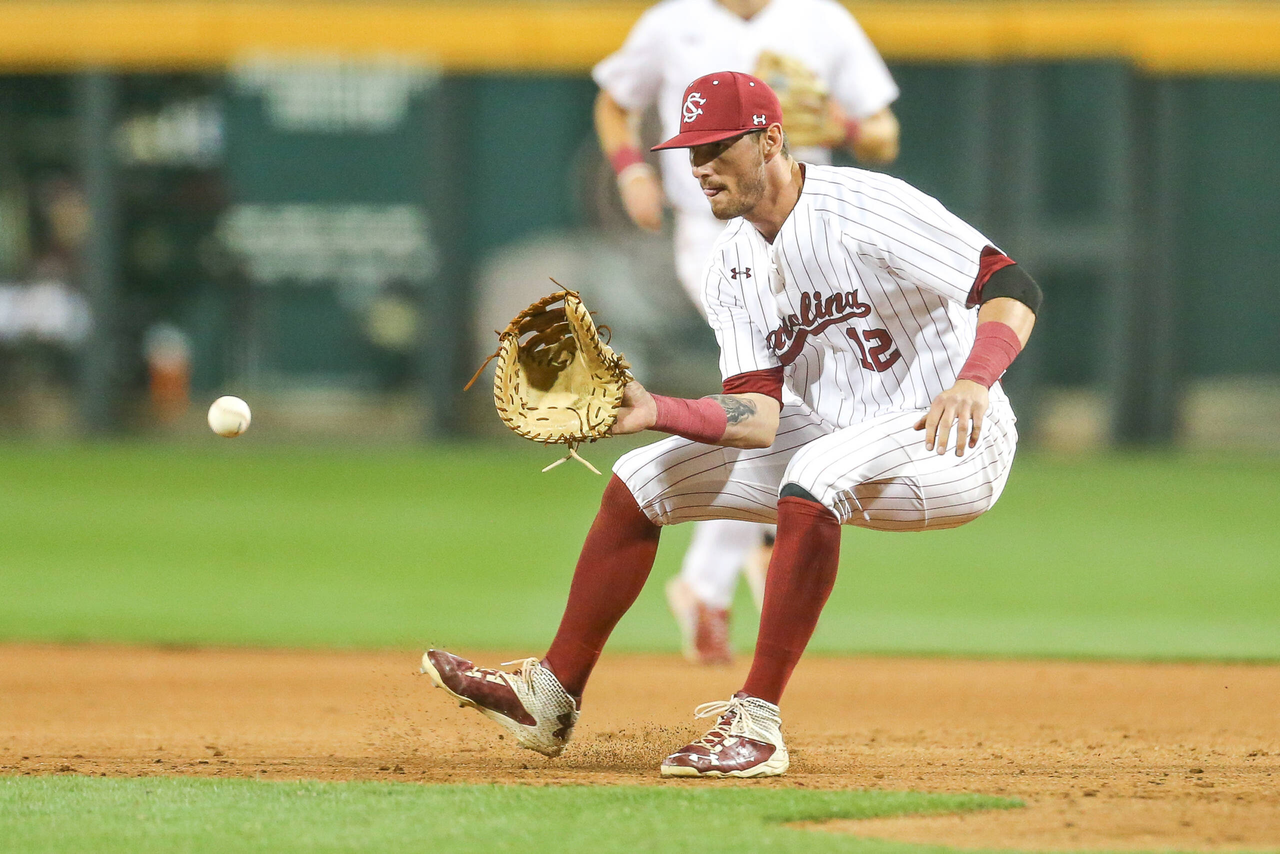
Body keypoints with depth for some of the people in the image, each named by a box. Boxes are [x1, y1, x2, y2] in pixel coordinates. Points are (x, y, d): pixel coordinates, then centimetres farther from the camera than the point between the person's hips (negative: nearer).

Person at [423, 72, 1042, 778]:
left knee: (813, 476, -39)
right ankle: (551, 698, 11)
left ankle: (757, 723, -35)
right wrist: (655, 411, -21)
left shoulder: (866, 210, -20)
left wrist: (973, 382, -45)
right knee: (640, 479, 3)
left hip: (945, 438, -8)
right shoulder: (734, 264, 3)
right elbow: (756, 417, -4)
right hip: (827, 439, 8)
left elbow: (1012, 286, -27)